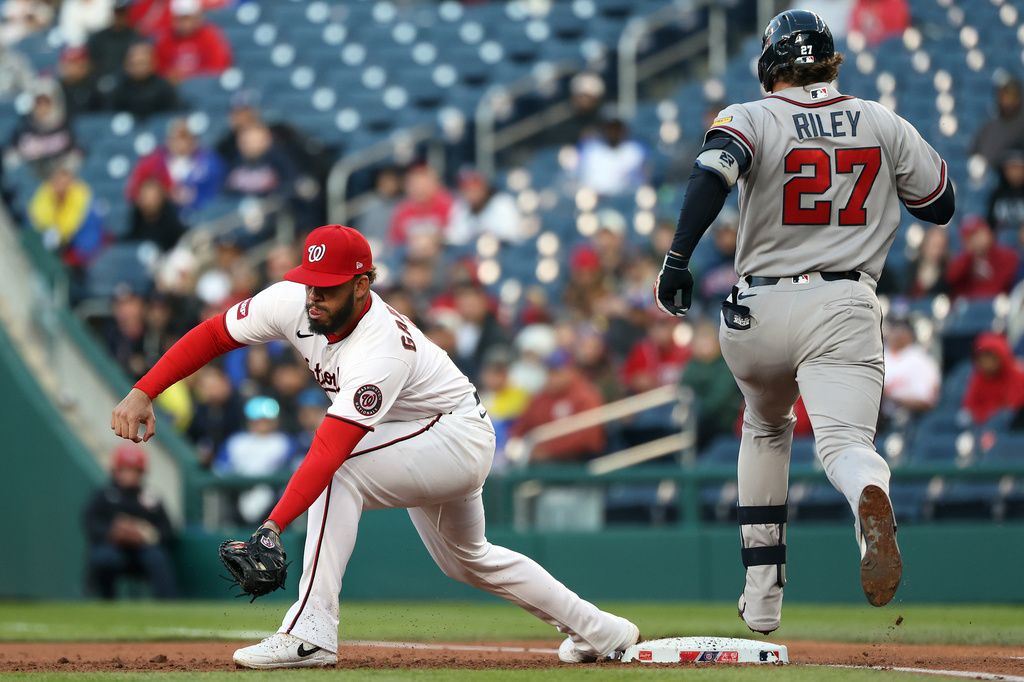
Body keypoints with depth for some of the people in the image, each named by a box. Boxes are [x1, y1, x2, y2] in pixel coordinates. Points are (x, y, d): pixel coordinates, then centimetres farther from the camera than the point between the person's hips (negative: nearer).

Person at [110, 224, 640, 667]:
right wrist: (141, 393, -22)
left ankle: (310, 633, -30)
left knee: (339, 475, -30)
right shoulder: (293, 302, -18)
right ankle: (598, 632, 39)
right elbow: (211, 335, -10)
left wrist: (273, 527, -55)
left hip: (457, 433, -10)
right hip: (429, 448, 10)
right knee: (466, 560, 24)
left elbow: (328, 452, -47)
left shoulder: (381, 351, -39)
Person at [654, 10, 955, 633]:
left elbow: (714, 174, -20)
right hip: (845, 309, -1)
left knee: (766, 429, 27)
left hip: (759, 311, 1)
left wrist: (678, 259, -21)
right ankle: (869, 498, -55)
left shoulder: (751, 119, 1)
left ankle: (762, 596, 24)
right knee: (845, 442, -15)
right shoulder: (883, 124, 9)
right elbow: (941, 206, 17)